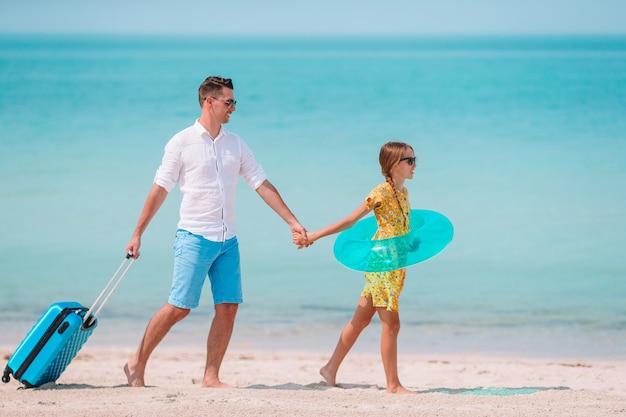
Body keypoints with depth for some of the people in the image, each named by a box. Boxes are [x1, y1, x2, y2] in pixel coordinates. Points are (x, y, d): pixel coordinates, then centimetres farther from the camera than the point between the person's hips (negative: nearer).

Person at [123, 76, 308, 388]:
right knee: (179, 307, -7)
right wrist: (137, 234, -3)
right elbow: (160, 190, -2)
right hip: (194, 237, -5)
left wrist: (293, 222, 8)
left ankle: (211, 377, 6)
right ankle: (137, 364, 6)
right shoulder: (182, 143, -3)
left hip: (227, 240, 5)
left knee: (228, 307, -1)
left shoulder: (236, 145, 11)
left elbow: (263, 186, 13)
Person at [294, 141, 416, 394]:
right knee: (391, 323, -5)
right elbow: (350, 221, -11)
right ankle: (393, 385, 0)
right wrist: (314, 236, -12)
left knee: (361, 319, 13)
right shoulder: (381, 193, -14)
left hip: (396, 266, 8)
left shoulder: (403, 192, 11)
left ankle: (331, 369, 23)